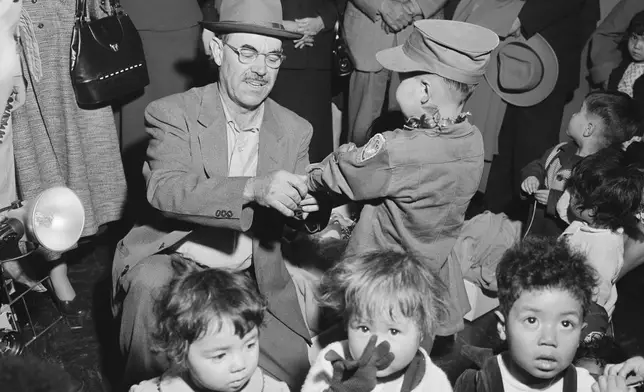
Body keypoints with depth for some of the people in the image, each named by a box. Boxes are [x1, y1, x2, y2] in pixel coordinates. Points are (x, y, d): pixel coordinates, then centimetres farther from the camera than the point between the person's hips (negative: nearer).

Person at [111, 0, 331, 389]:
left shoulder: (295, 130, 2)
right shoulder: (174, 113, -9)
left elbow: (297, 211, 3)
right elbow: (164, 188, -25)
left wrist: (311, 210, -24)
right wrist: (254, 188, -39)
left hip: (255, 278, 4)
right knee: (150, 287, -34)